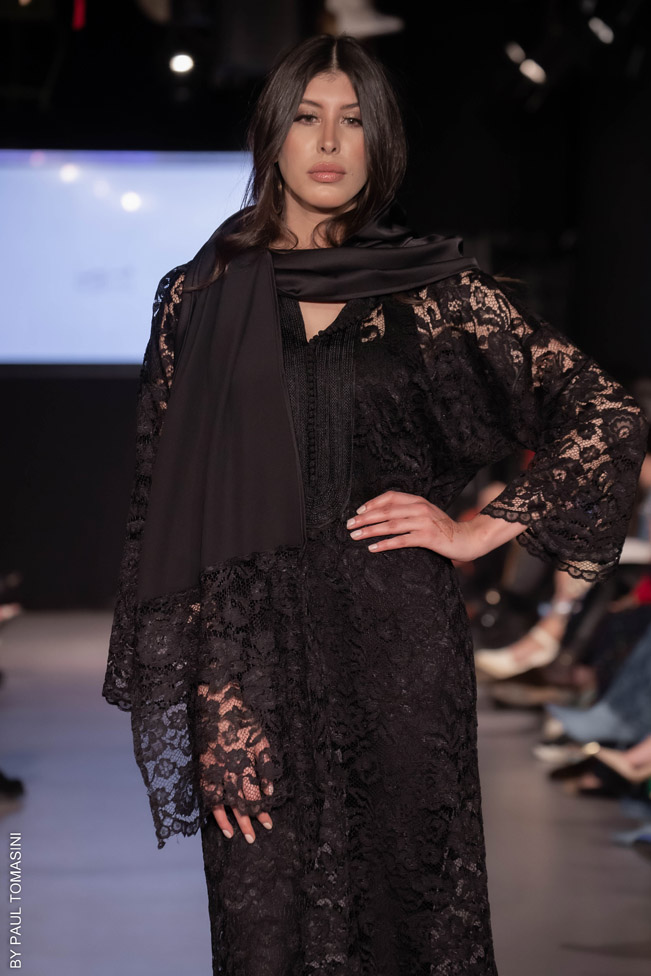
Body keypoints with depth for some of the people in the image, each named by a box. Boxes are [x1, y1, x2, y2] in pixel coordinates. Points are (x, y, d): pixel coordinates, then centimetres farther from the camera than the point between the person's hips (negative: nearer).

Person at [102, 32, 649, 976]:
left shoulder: (433, 288, 5)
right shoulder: (202, 298, 6)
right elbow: (166, 502, 3)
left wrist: (480, 530, -1)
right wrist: (208, 701, -5)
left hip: (401, 648, 0)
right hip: (257, 649, 0)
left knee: (415, 896, 4)